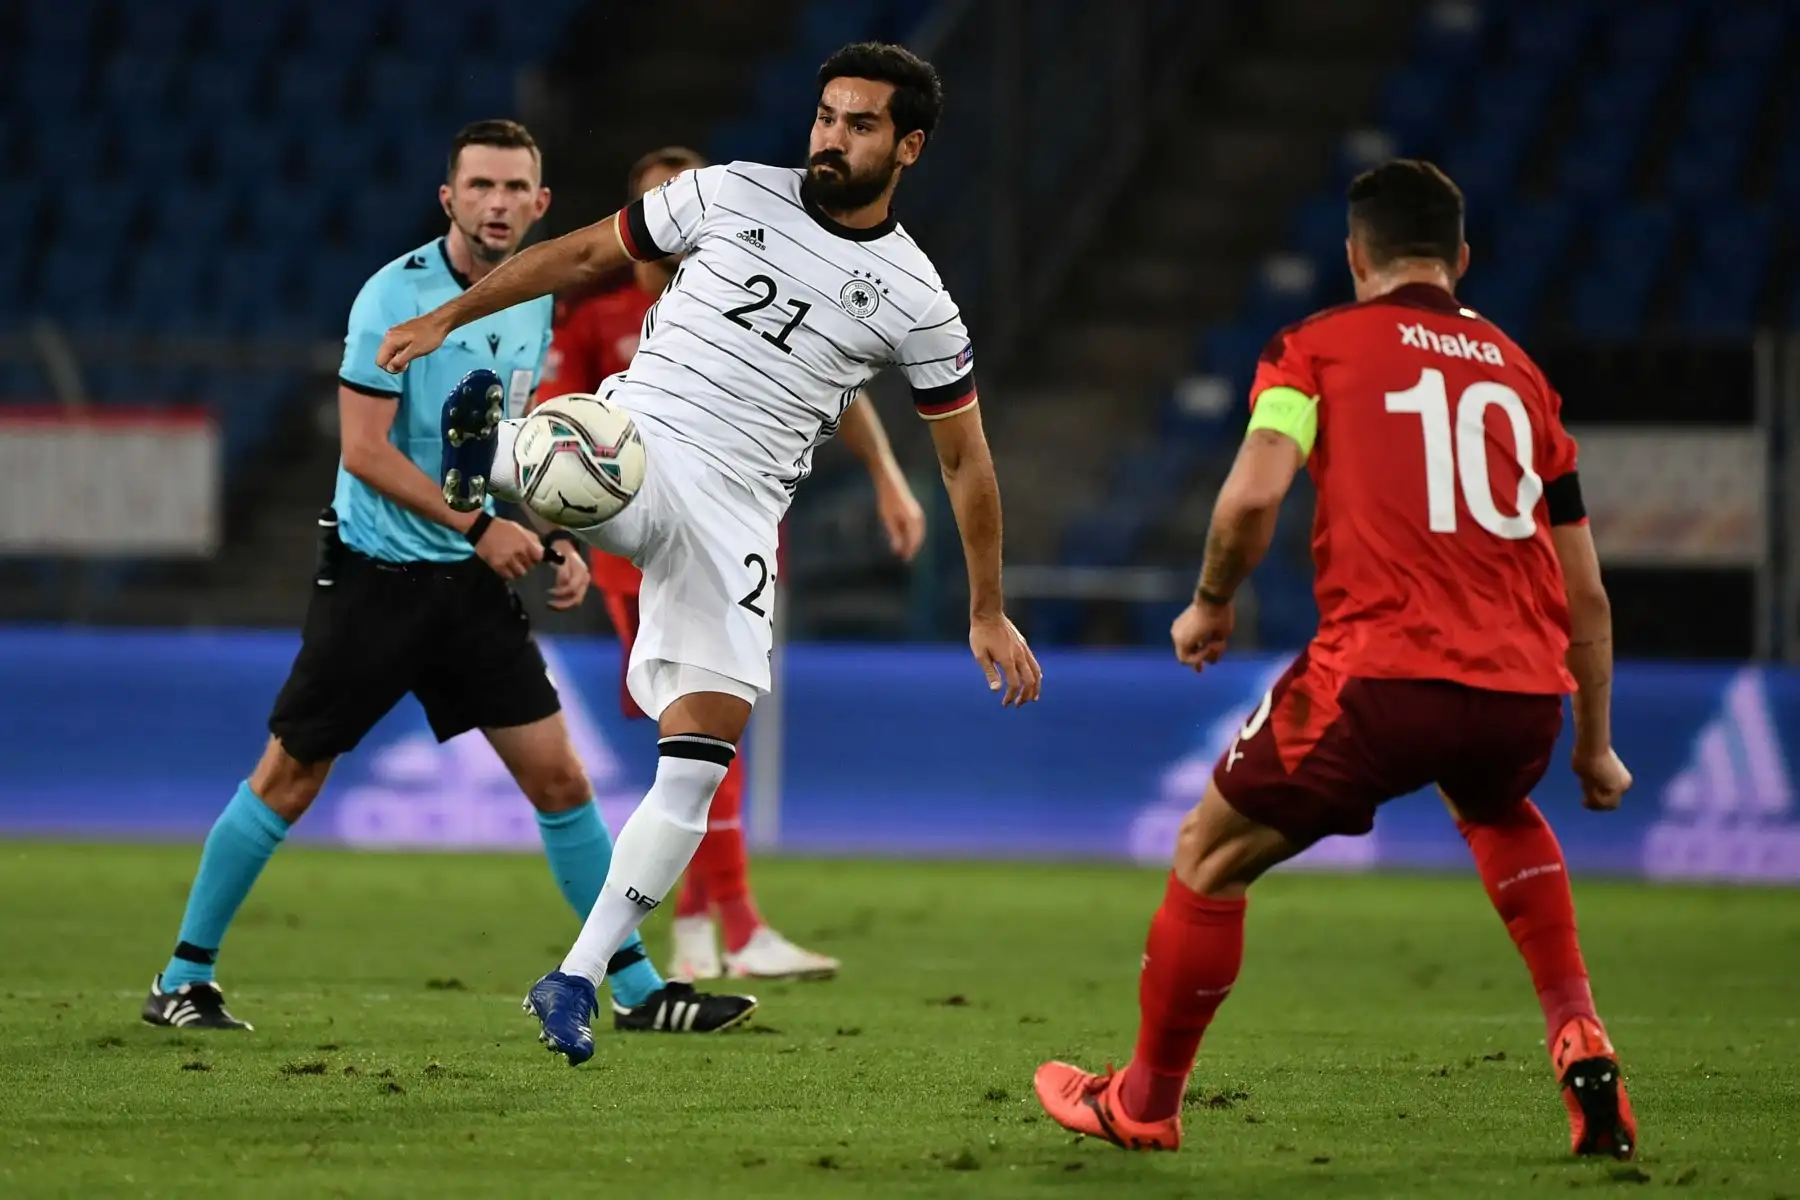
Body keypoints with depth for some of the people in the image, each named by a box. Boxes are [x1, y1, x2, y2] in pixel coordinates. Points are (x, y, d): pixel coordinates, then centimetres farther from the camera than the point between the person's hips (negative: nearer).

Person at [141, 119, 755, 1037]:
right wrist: (479, 526, -18)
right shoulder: (395, 295, -14)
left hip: (476, 583, 5)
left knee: (558, 778, 1)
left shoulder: (533, 304, 7)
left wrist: (554, 540, 8)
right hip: (375, 574, -5)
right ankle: (184, 978, 12)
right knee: (289, 778, 0)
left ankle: (635, 988, 7)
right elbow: (364, 449, -17)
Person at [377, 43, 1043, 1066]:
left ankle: (576, 984, 0)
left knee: (699, 763, -6)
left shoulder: (915, 301, 4)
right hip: (634, 446, 0)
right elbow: (587, 255, 14)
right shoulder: (734, 194, 4)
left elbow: (966, 457, 13)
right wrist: (450, 317, 12)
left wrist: (989, 614, 13)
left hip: (738, 517, 0)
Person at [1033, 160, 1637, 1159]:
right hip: (1525, 690, 5)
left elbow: (1254, 492, -7)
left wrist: (1209, 605, 12)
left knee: (1212, 852, 17)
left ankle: (1144, 1102, 26)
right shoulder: (1518, 373, 22)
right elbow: (1586, 596, 23)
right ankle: (1581, 1048, 23)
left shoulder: (1318, 347, 10)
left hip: (1382, 676, -5)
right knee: (1498, 814, 39)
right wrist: (1595, 747, 32)